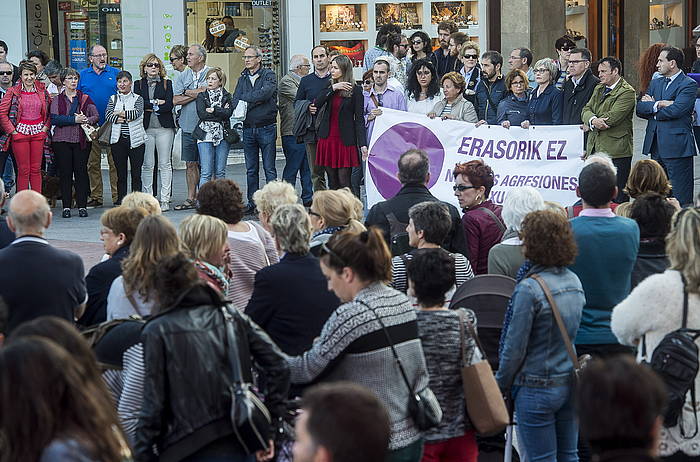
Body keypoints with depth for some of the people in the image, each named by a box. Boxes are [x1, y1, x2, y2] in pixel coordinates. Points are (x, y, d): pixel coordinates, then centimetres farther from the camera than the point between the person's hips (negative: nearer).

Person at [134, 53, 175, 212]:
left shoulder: (167, 83, 9)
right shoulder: (139, 84, 12)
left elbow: (169, 105, -4)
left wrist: (150, 107, -5)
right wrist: (156, 102, -9)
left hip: (164, 127, -1)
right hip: (145, 128, 1)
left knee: (165, 164, -1)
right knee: (147, 165, 0)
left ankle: (165, 200, 1)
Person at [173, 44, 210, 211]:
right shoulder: (183, 76, 11)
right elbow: (175, 100, 2)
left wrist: (188, 92, -6)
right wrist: (196, 94, -8)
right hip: (188, 126, 4)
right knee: (191, 163, 8)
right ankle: (191, 198, 14)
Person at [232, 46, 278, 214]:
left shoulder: (268, 75, -1)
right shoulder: (242, 78, 14)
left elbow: (265, 93, -19)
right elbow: (236, 101, 3)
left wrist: (245, 98, -8)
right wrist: (255, 100, -13)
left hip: (266, 128, -5)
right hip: (248, 129, 5)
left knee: (269, 169, -3)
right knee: (251, 170, 8)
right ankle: (252, 204, 14)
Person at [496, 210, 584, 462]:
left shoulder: (529, 289, -19)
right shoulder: (574, 281, 4)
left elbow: (515, 347, -15)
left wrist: (501, 384, -3)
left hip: (537, 388, -7)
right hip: (570, 384, 7)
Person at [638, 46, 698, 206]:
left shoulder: (688, 84, -6)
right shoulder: (656, 83, 16)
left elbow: (675, 110, -19)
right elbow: (639, 108, 6)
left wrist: (651, 106, -3)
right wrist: (658, 105, -13)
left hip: (676, 146, -7)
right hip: (656, 145, 7)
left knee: (681, 196, -5)